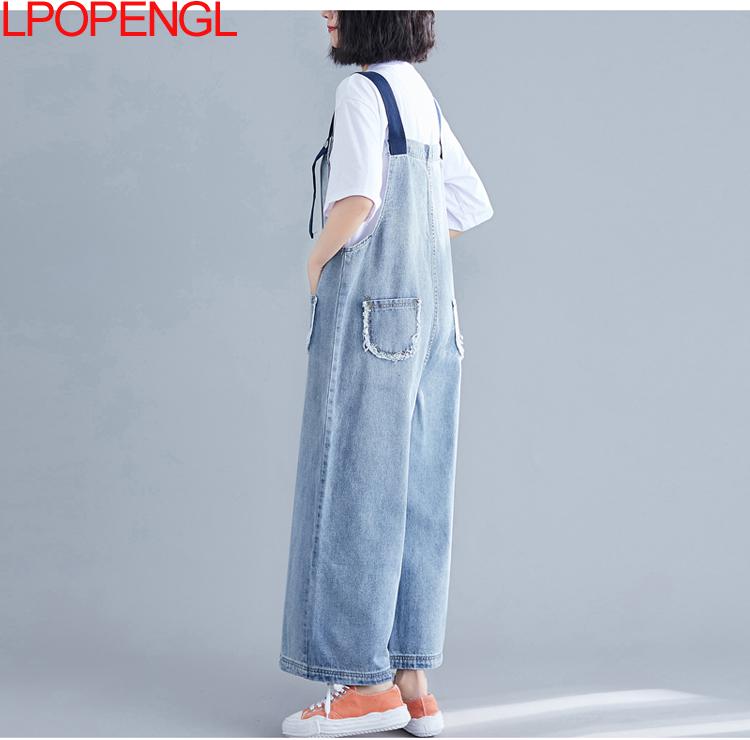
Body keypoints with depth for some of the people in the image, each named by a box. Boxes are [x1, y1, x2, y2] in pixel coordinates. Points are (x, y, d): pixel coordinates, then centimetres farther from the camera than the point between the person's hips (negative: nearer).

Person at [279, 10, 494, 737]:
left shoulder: (362, 91, -9)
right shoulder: (421, 100, 18)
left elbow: (356, 198, -24)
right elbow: (472, 205, 23)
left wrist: (319, 260, -7)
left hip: (371, 311, -9)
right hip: (423, 310, 9)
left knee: (355, 491, -3)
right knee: (409, 496, 7)